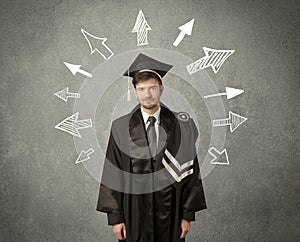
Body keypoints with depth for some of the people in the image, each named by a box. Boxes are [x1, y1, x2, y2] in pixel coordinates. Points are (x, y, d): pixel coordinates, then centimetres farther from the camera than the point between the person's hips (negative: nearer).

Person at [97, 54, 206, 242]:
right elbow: (113, 175, -2)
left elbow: (190, 173, -1)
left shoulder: (180, 126, -3)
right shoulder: (121, 128, -4)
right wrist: (115, 217, -3)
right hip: (134, 213, 0)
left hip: (170, 213, 1)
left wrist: (188, 215, -2)